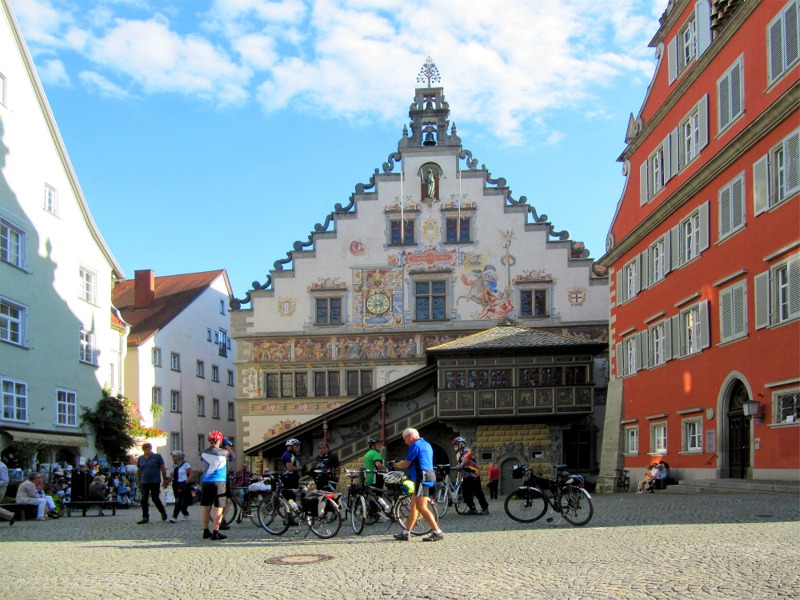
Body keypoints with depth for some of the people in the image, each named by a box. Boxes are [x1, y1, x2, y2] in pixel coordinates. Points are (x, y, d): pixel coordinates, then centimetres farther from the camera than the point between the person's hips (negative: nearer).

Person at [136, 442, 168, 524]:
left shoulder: (157, 457, -2)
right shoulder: (141, 458, 9)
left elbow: (163, 469, 1)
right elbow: (138, 471, 17)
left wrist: (165, 480, 0)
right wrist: (138, 482, 16)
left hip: (155, 482, -4)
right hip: (144, 482, 4)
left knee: (155, 499, -1)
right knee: (144, 500, -2)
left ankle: (163, 511, 25)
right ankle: (145, 517, 4)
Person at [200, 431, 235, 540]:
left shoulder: (205, 452, 5)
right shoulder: (223, 452, -6)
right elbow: (234, 457, 9)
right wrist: (229, 448, 23)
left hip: (206, 482, 5)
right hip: (219, 482, -5)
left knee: (206, 508, 12)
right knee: (218, 508, -2)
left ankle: (206, 531, 18)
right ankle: (215, 532, -5)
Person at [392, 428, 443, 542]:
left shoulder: (416, 445, -9)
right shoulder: (426, 445, 22)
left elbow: (406, 464, -9)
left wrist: (396, 464, 11)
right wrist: (401, 463, 24)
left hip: (422, 478, -11)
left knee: (421, 507, -11)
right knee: (413, 506, 13)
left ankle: (437, 532, -13)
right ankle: (406, 533, 17)